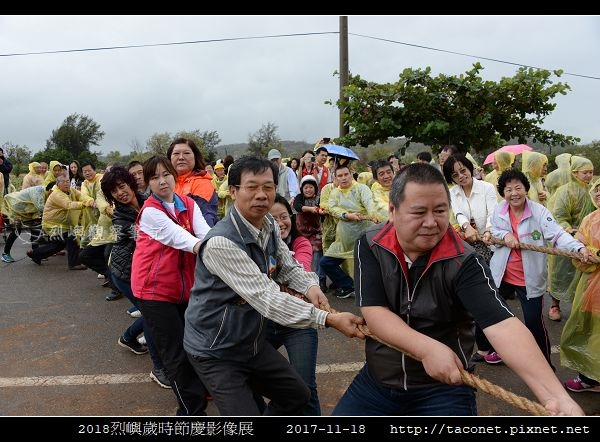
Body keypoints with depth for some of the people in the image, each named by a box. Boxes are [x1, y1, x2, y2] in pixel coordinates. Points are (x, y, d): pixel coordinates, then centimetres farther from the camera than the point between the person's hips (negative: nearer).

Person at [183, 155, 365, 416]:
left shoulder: (270, 226, -5)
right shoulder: (220, 243, -31)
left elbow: (289, 267, 5)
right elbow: (267, 298, -35)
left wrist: (310, 286, -18)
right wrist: (329, 319, -36)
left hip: (253, 342, 8)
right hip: (216, 353, -8)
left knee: (298, 396, 19)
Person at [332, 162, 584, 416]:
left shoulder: (463, 262, -16)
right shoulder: (370, 247, -10)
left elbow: (501, 324, -27)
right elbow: (373, 313, -17)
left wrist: (556, 396, -39)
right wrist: (428, 349, -30)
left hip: (444, 388, -1)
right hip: (376, 382, 2)